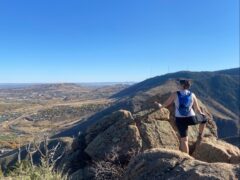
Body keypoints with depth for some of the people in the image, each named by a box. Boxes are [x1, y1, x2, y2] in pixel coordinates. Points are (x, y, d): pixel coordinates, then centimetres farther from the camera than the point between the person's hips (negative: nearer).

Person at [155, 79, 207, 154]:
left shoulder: (175, 94, -5)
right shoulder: (192, 95, 0)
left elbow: (166, 103, 5)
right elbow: (197, 109, 7)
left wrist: (160, 106, 26)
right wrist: (201, 113, 28)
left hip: (180, 120, 0)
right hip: (191, 119, 0)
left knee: (184, 139, 9)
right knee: (204, 119, 30)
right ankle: (200, 135, 34)